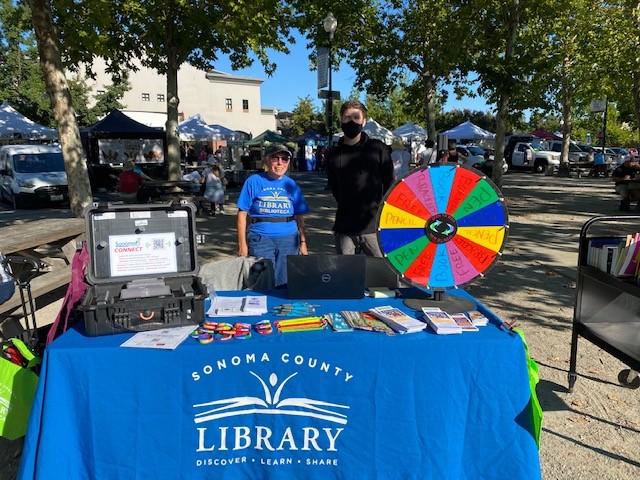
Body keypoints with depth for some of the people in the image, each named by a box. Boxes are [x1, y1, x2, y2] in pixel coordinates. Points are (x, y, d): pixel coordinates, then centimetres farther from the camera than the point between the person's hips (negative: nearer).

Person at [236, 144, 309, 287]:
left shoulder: (291, 185, 10)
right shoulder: (253, 182, 1)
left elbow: (299, 217, 12)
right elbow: (242, 214, 0)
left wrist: (303, 243, 6)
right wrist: (242, 244, -5)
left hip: (288, 239, 3)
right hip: (260, 238, -2)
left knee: (284, 284, 8)